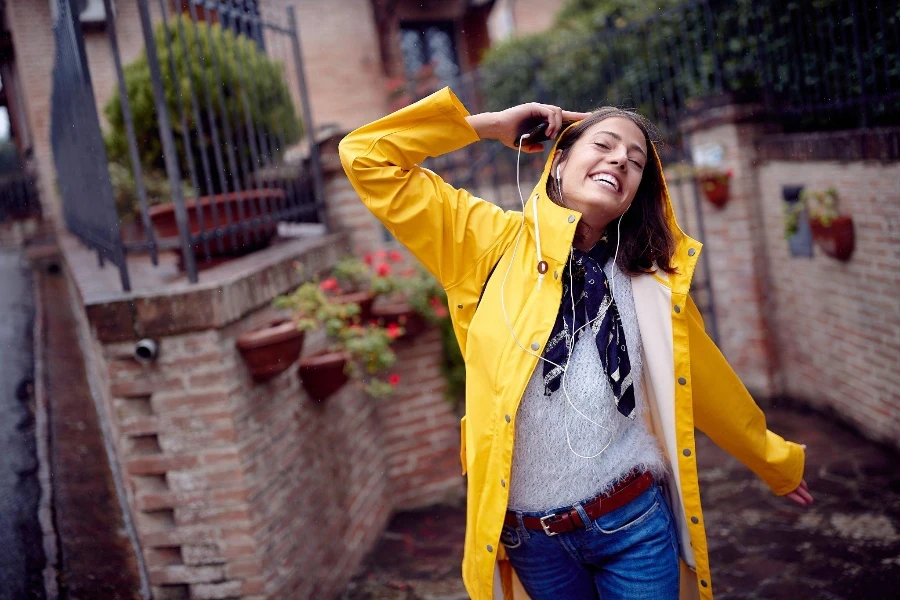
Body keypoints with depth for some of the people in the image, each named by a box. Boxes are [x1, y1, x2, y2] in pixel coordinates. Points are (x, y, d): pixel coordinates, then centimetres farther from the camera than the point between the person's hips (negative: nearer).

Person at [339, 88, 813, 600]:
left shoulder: (651, 279, 0)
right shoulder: (493, 243, -5)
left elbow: (710, 385, 13)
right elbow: (367, 158, -5)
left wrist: (778, 462, 25)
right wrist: (488, 125, -5)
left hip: (635, 524, 1)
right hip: (529, 537, 0)